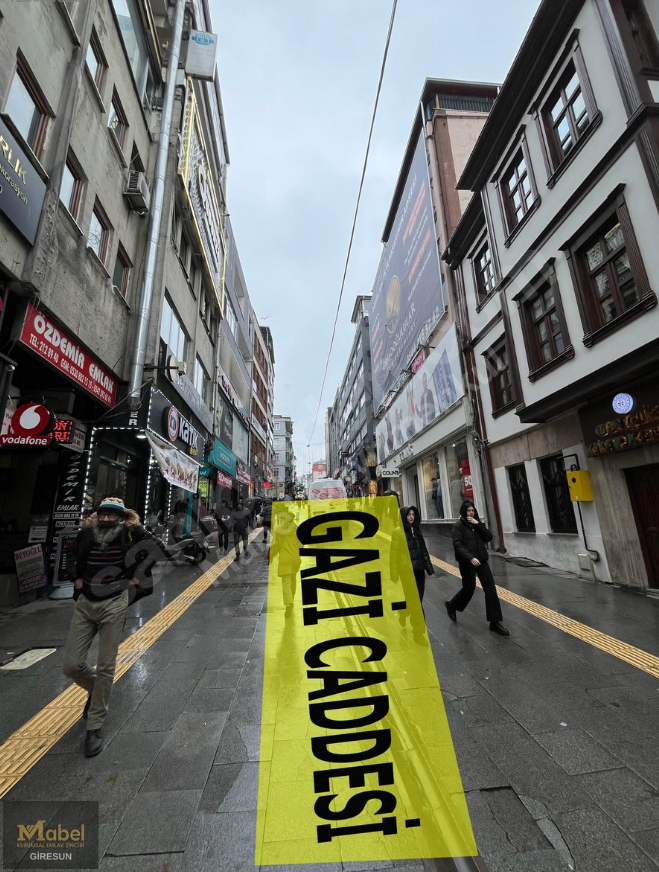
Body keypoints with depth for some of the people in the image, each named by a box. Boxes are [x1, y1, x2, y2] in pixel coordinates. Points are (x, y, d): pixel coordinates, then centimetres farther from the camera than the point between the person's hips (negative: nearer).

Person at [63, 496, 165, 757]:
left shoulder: (130, 533, -9)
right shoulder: (86, 534, 2)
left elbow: (158, 549, -3)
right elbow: (73, 554, 23)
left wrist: (137, 575, -2)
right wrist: (78, 577, 9)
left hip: (114, 604, -4)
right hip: (84, 603, 4)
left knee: (105, 667, 2)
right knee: (71, 665, 5)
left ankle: (95, 727, 22)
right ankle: (96, 690, 39)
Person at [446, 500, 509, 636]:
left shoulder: (478, 523, 9)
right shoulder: (459, 526, -10)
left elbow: (489, 538, -3)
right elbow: (458, 545, -19)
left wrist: (478, 524, -13)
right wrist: (470, 558, -30)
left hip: (481, 561, 5)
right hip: (467, 562, -5)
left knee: (491, 589, 1)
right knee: (469, 589, 6)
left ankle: (495, 622, 11)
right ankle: (451, 605, 33)